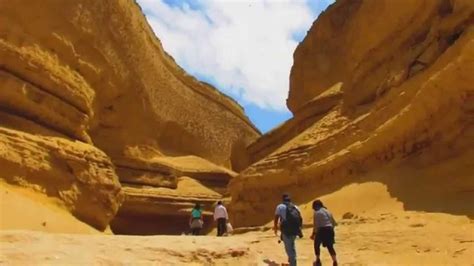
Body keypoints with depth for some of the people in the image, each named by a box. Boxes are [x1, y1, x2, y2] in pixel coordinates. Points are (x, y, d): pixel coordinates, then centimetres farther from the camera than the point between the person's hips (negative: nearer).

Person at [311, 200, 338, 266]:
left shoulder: (317, 212, -7)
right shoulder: (327, 211, 14)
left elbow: (316, 224, -11)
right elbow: (334, 223, 17)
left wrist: (313, 234, -3)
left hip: (322, 230, -6)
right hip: (330, 230, 6)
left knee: (317, 245, 16)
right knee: (330, 246, 11)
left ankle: (318, 261, 21)